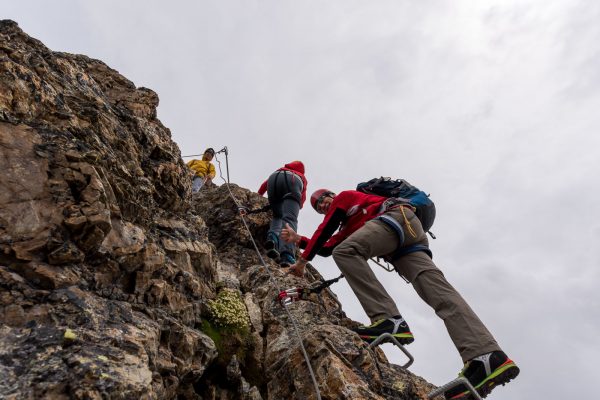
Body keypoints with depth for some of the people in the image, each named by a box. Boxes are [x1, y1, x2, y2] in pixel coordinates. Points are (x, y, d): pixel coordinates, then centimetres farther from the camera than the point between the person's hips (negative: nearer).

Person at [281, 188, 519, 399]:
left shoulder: (344, 197, 20)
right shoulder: (347, 227, 41)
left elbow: (323, 232, 14)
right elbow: (326, 248, 35)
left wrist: (302, 261, 18)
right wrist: (298, 239, 39)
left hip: (397, 216, -8)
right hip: (409, 234, 8)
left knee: (344, 251, -27)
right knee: (437, 288, -15)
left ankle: (389, 319, -42)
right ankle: (487, 356, -34)